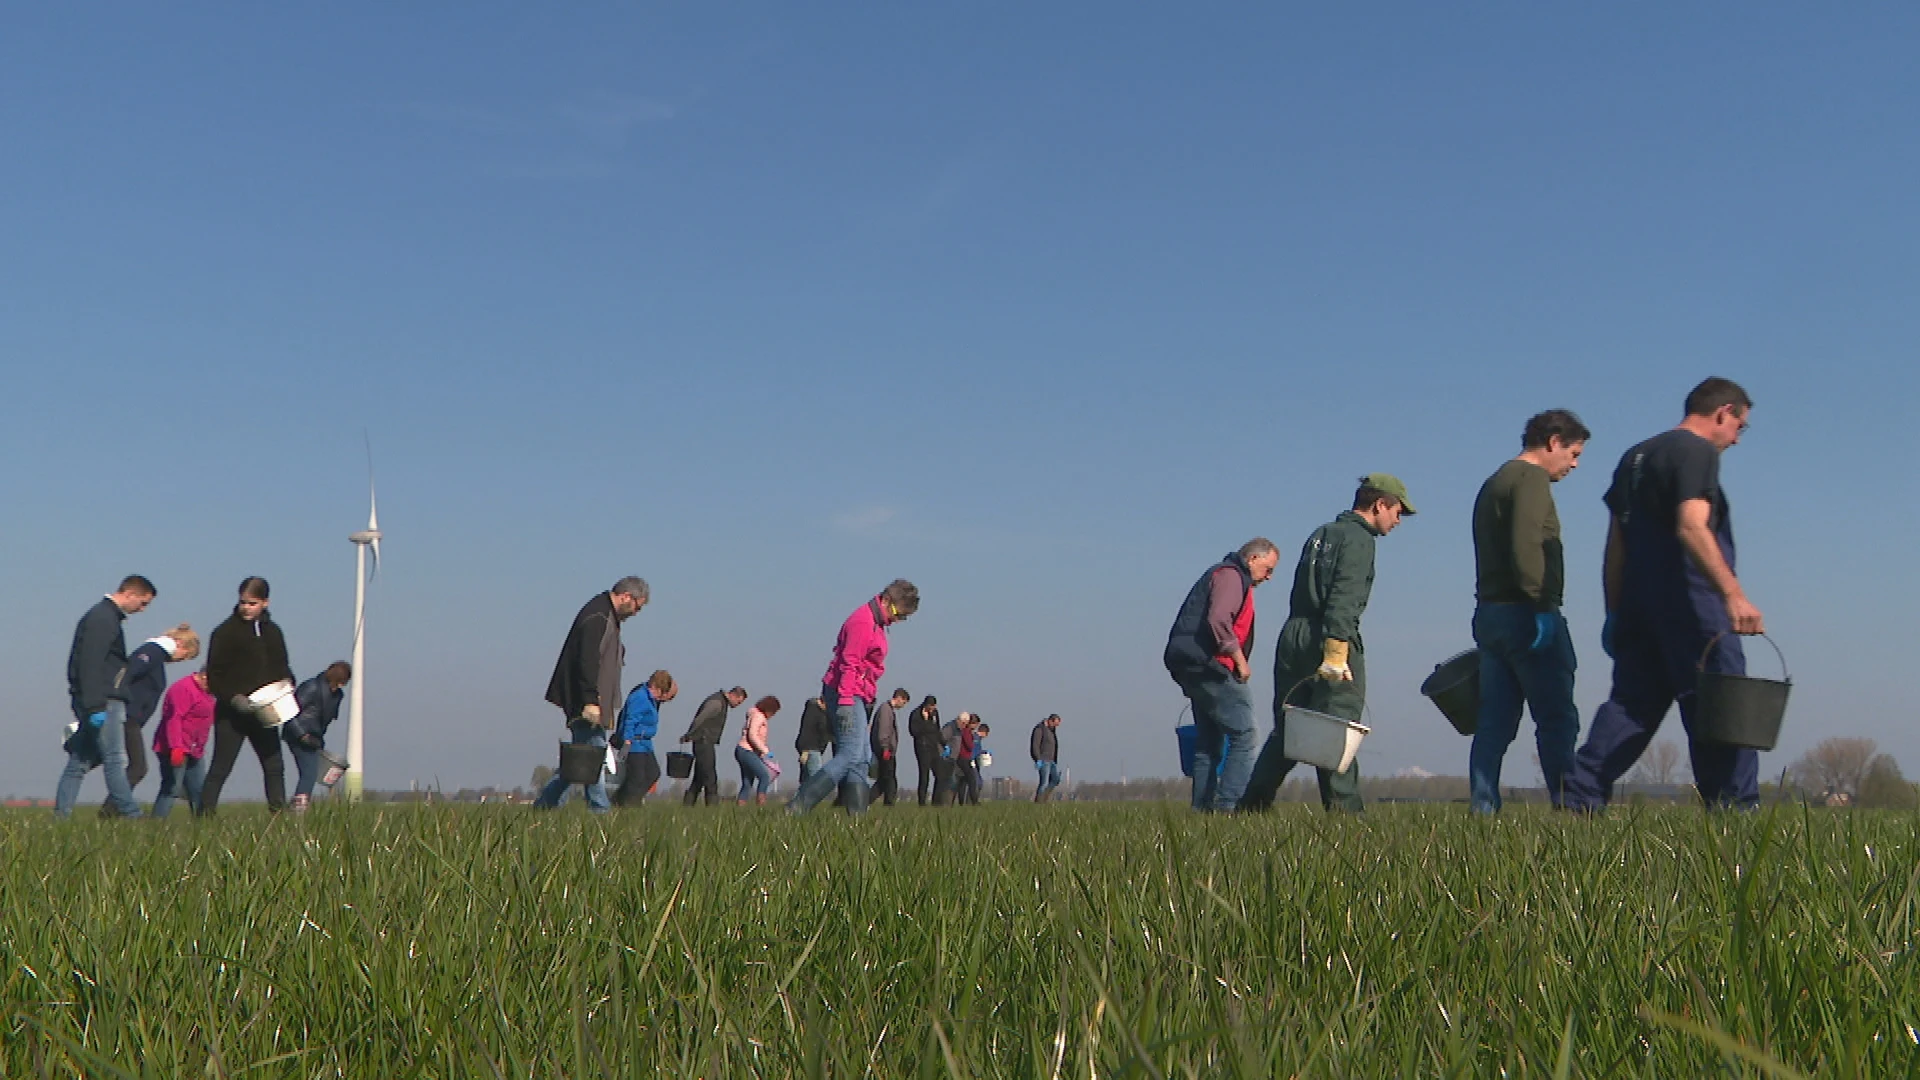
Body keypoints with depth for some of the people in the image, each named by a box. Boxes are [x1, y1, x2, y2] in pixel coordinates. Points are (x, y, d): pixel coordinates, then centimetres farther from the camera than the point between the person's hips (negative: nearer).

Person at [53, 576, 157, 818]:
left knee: (81, 761, 9)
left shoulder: (106, 616, 20)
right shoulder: (102, 619, -12)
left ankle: (60, 815, 10)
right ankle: (132, 816, -9)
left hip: (97, 704, 10)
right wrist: (95, 706, -23)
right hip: (104, 703, -10)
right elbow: (90, 665, -20)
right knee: (115, 761, -9)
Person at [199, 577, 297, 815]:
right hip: (232, 713, -5)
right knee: (220, 768, -4)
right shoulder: (225, 632, -5)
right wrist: (233, 698, -22)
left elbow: (282, 668, 19)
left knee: (274, 766, 7)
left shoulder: (273, 631, 12)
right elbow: (214, 675, -8)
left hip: (264, 713, 5)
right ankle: (204, 814, -2)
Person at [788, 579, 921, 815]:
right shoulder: (862, 623, -14)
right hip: (848, 694, -11)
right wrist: (845, 701, -26)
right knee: (850, 756, -17)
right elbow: (849, 664, -21)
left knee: (860, 761, 8)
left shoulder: (875, 622, 18)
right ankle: (798, 807, -21)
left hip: (858, 696, 11)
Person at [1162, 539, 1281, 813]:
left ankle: (1202, 806, 13)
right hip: (1208, 666, -11)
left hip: (1192, 667, 11)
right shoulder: (1231, 575, -7)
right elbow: (1218, 620, -22)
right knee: (1243, 733, -11)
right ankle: (1229, 802, -17)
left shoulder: (1227, 576, 26)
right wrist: (1240, 660, -15)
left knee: (1209, 743, 13)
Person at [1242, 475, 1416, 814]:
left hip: (1292, 637, 8)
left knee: (1286, 729, 11)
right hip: (1330, 640, -8)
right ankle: (1343, 810, -9)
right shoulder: (1357, 538, -4)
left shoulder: (1320, 535, 23)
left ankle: (1251, 805, 10)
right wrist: (1335, 652, -25)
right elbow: (1343, 598, -17)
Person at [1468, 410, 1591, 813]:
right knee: (1557, 718, -6)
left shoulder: (1495, 482, 23)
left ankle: (1482, 807, 4)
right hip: (1524, 614, -9)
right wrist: (1542, 604, -24)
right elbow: (1527, 546, -21)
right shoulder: (1531, 477, -7)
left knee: (1494, 722, 7)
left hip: (1490, 614, 9)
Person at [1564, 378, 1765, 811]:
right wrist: (1733, 594, -29)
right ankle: (1734, 809, -3)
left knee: (1630, 705, 9)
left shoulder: (1635, 457, 20)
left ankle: (1578, 797, 2)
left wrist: (1616, 612, 22)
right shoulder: (1697, 451, -7)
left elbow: (1616, 544, 20)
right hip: (1688, 606, -8)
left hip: (1638, 604, 8)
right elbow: (1691, 528, -22)